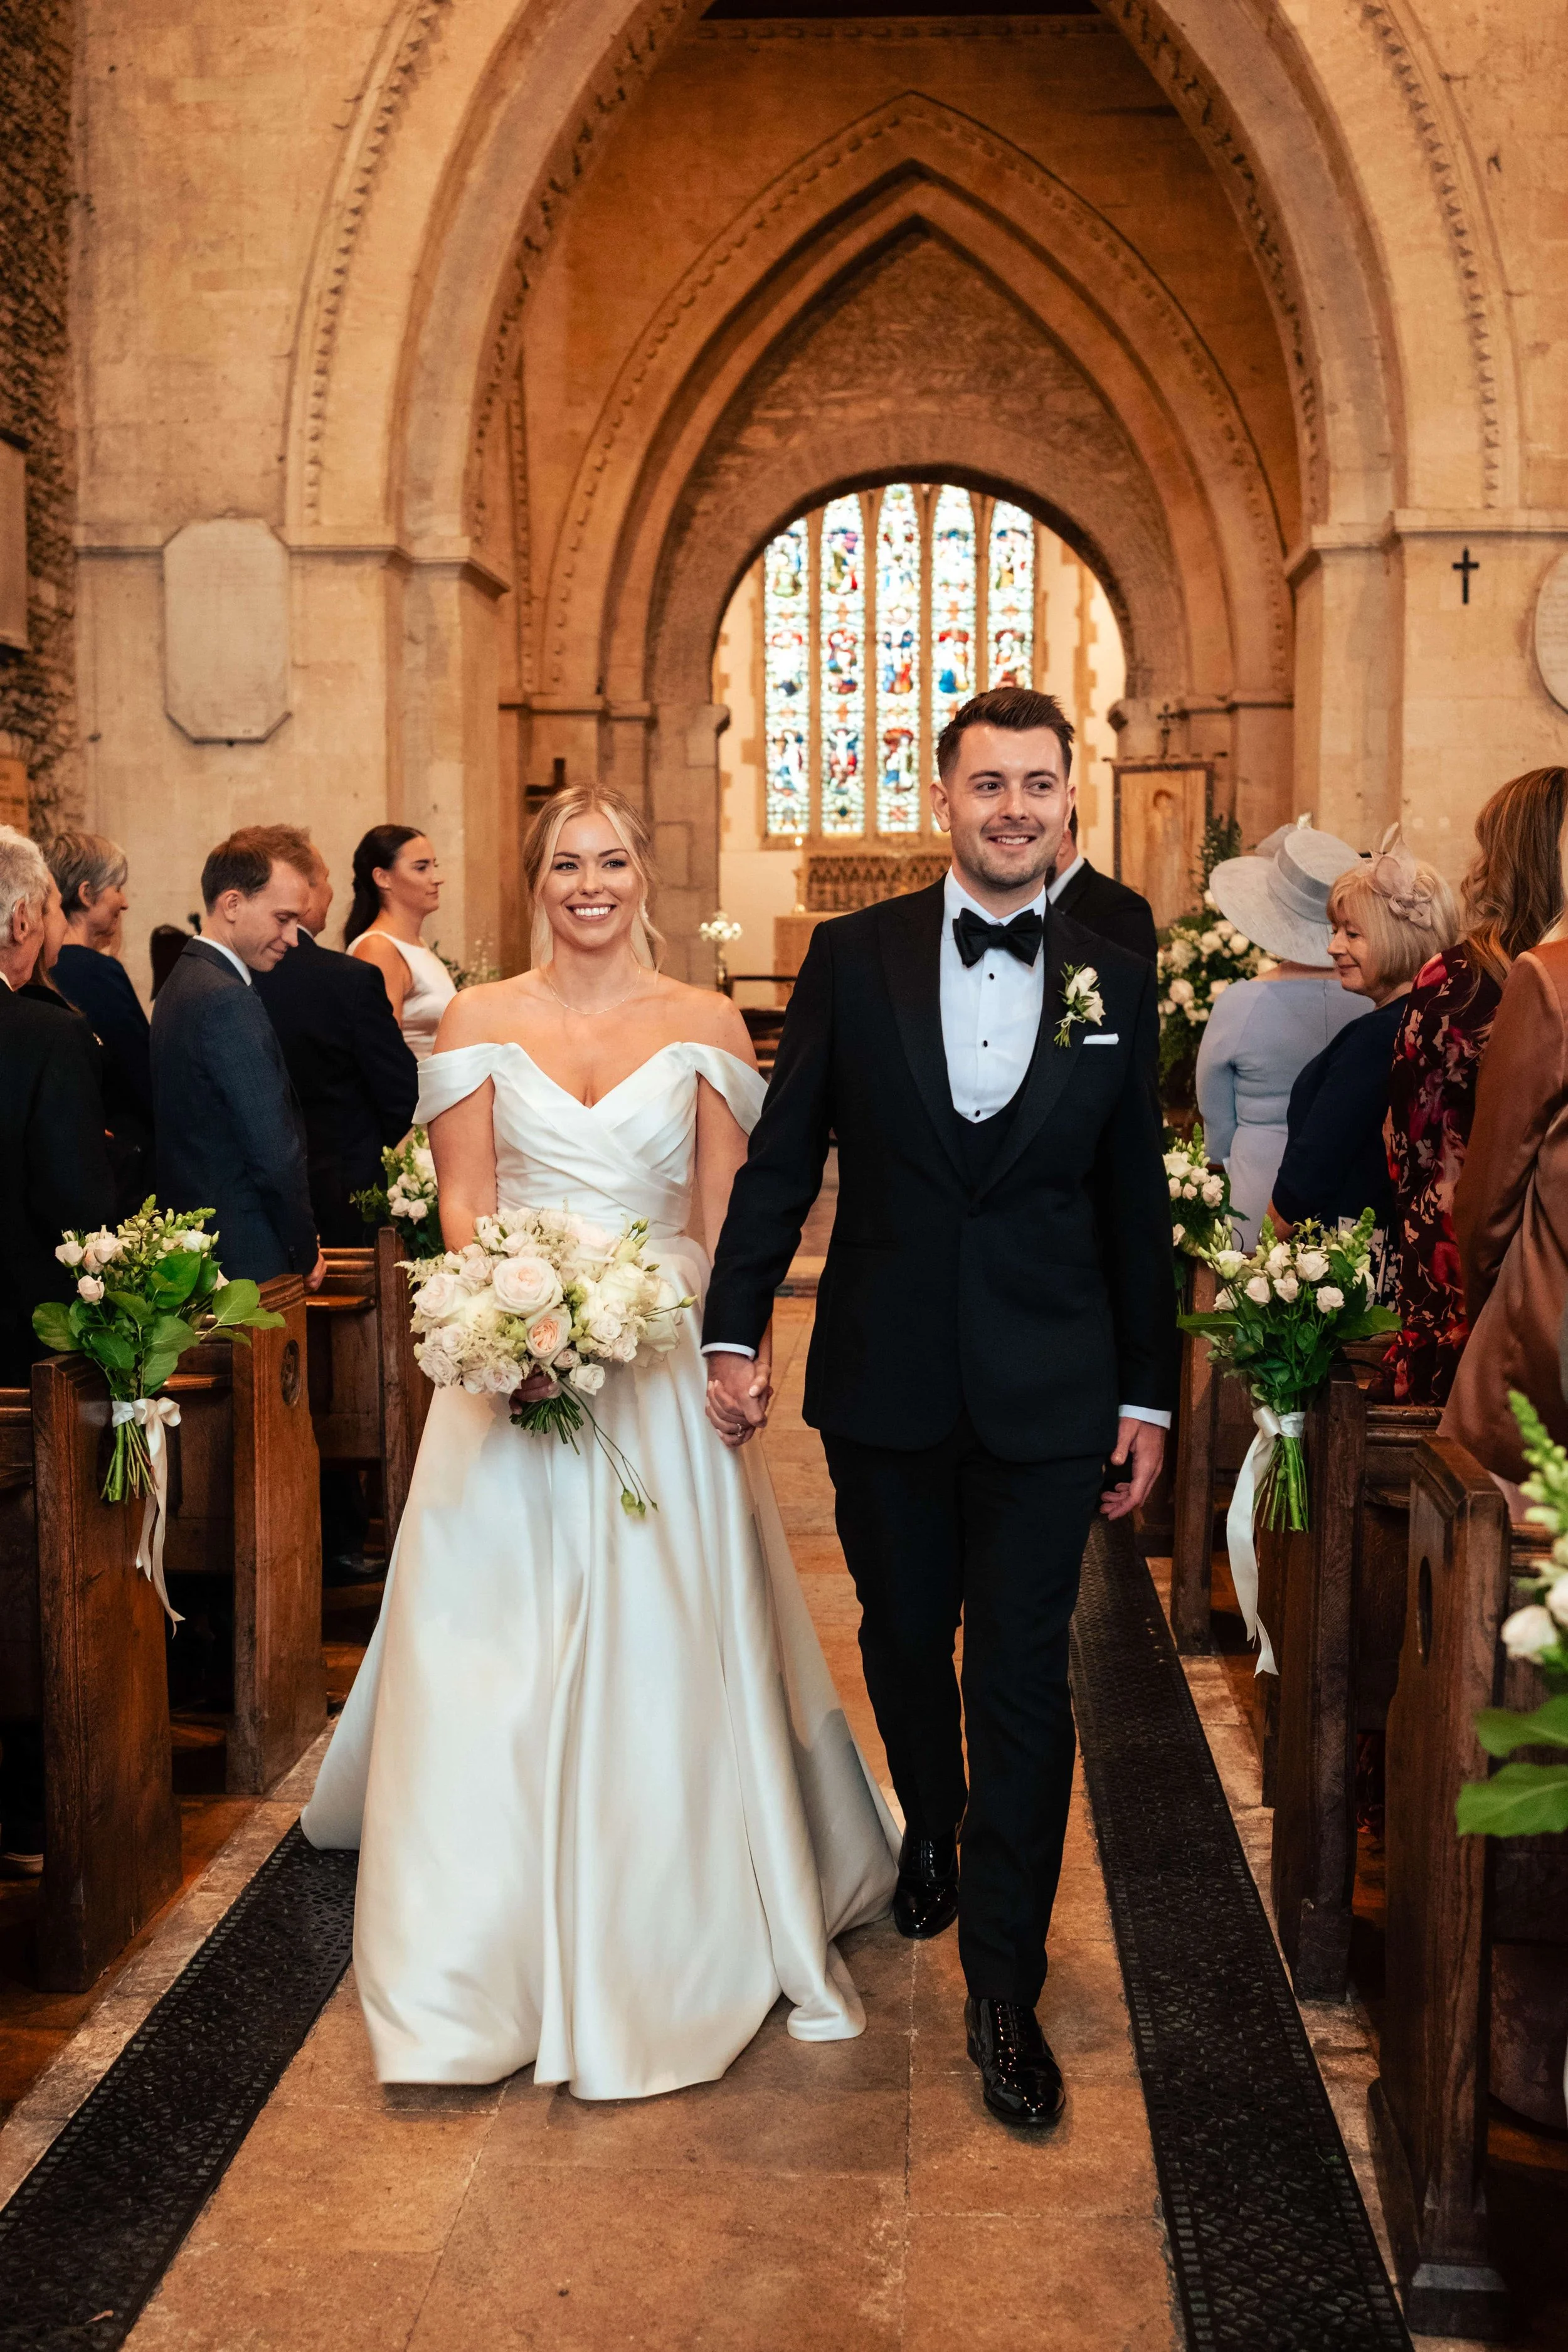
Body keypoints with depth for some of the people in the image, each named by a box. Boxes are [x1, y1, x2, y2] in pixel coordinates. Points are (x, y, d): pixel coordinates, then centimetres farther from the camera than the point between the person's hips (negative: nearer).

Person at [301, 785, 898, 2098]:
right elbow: (461, 1207, 3)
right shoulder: (481, 1020, 6)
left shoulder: (706, 1025, 5)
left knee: (664, 1650, 1)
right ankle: (492, 1950, 16)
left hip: (663, 1370, 0)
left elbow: (727, 1221, 3)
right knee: (496, 1654, 2)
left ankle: (663, 1953, 17)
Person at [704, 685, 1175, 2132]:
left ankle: (1004, 1987, 15)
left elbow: (1137, 1205, 5)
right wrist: (734, 1332, -3)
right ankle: (931, 1836, 47)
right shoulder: (854, 957, -2)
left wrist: (1148, 1391, 5)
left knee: (1024, 1677, 2)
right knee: (904, 1640, 18)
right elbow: (782, 1161, 1)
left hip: (1050, 1398, -1)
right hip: (886, 1383, 1)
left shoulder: (1118, 983, 1)